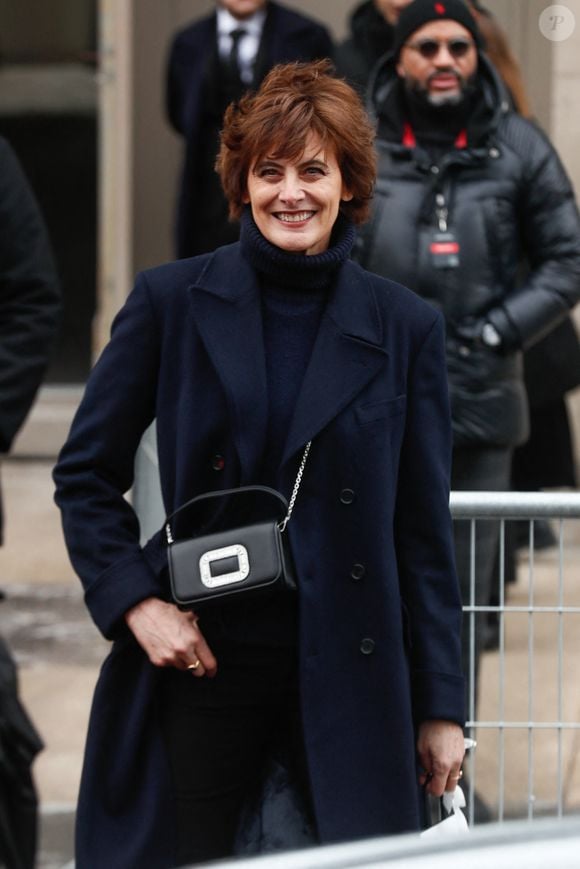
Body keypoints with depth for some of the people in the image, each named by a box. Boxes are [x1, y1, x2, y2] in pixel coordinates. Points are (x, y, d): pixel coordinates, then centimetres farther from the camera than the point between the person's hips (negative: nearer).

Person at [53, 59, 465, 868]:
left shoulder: (405, 327, 4)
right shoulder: (170, 302, 2)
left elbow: (424, 530, 6)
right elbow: (85, 474, 7)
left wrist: (441, 707, 5)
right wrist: (135, 601, -7)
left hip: (348, 671, 0)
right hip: (202, 658, 0)